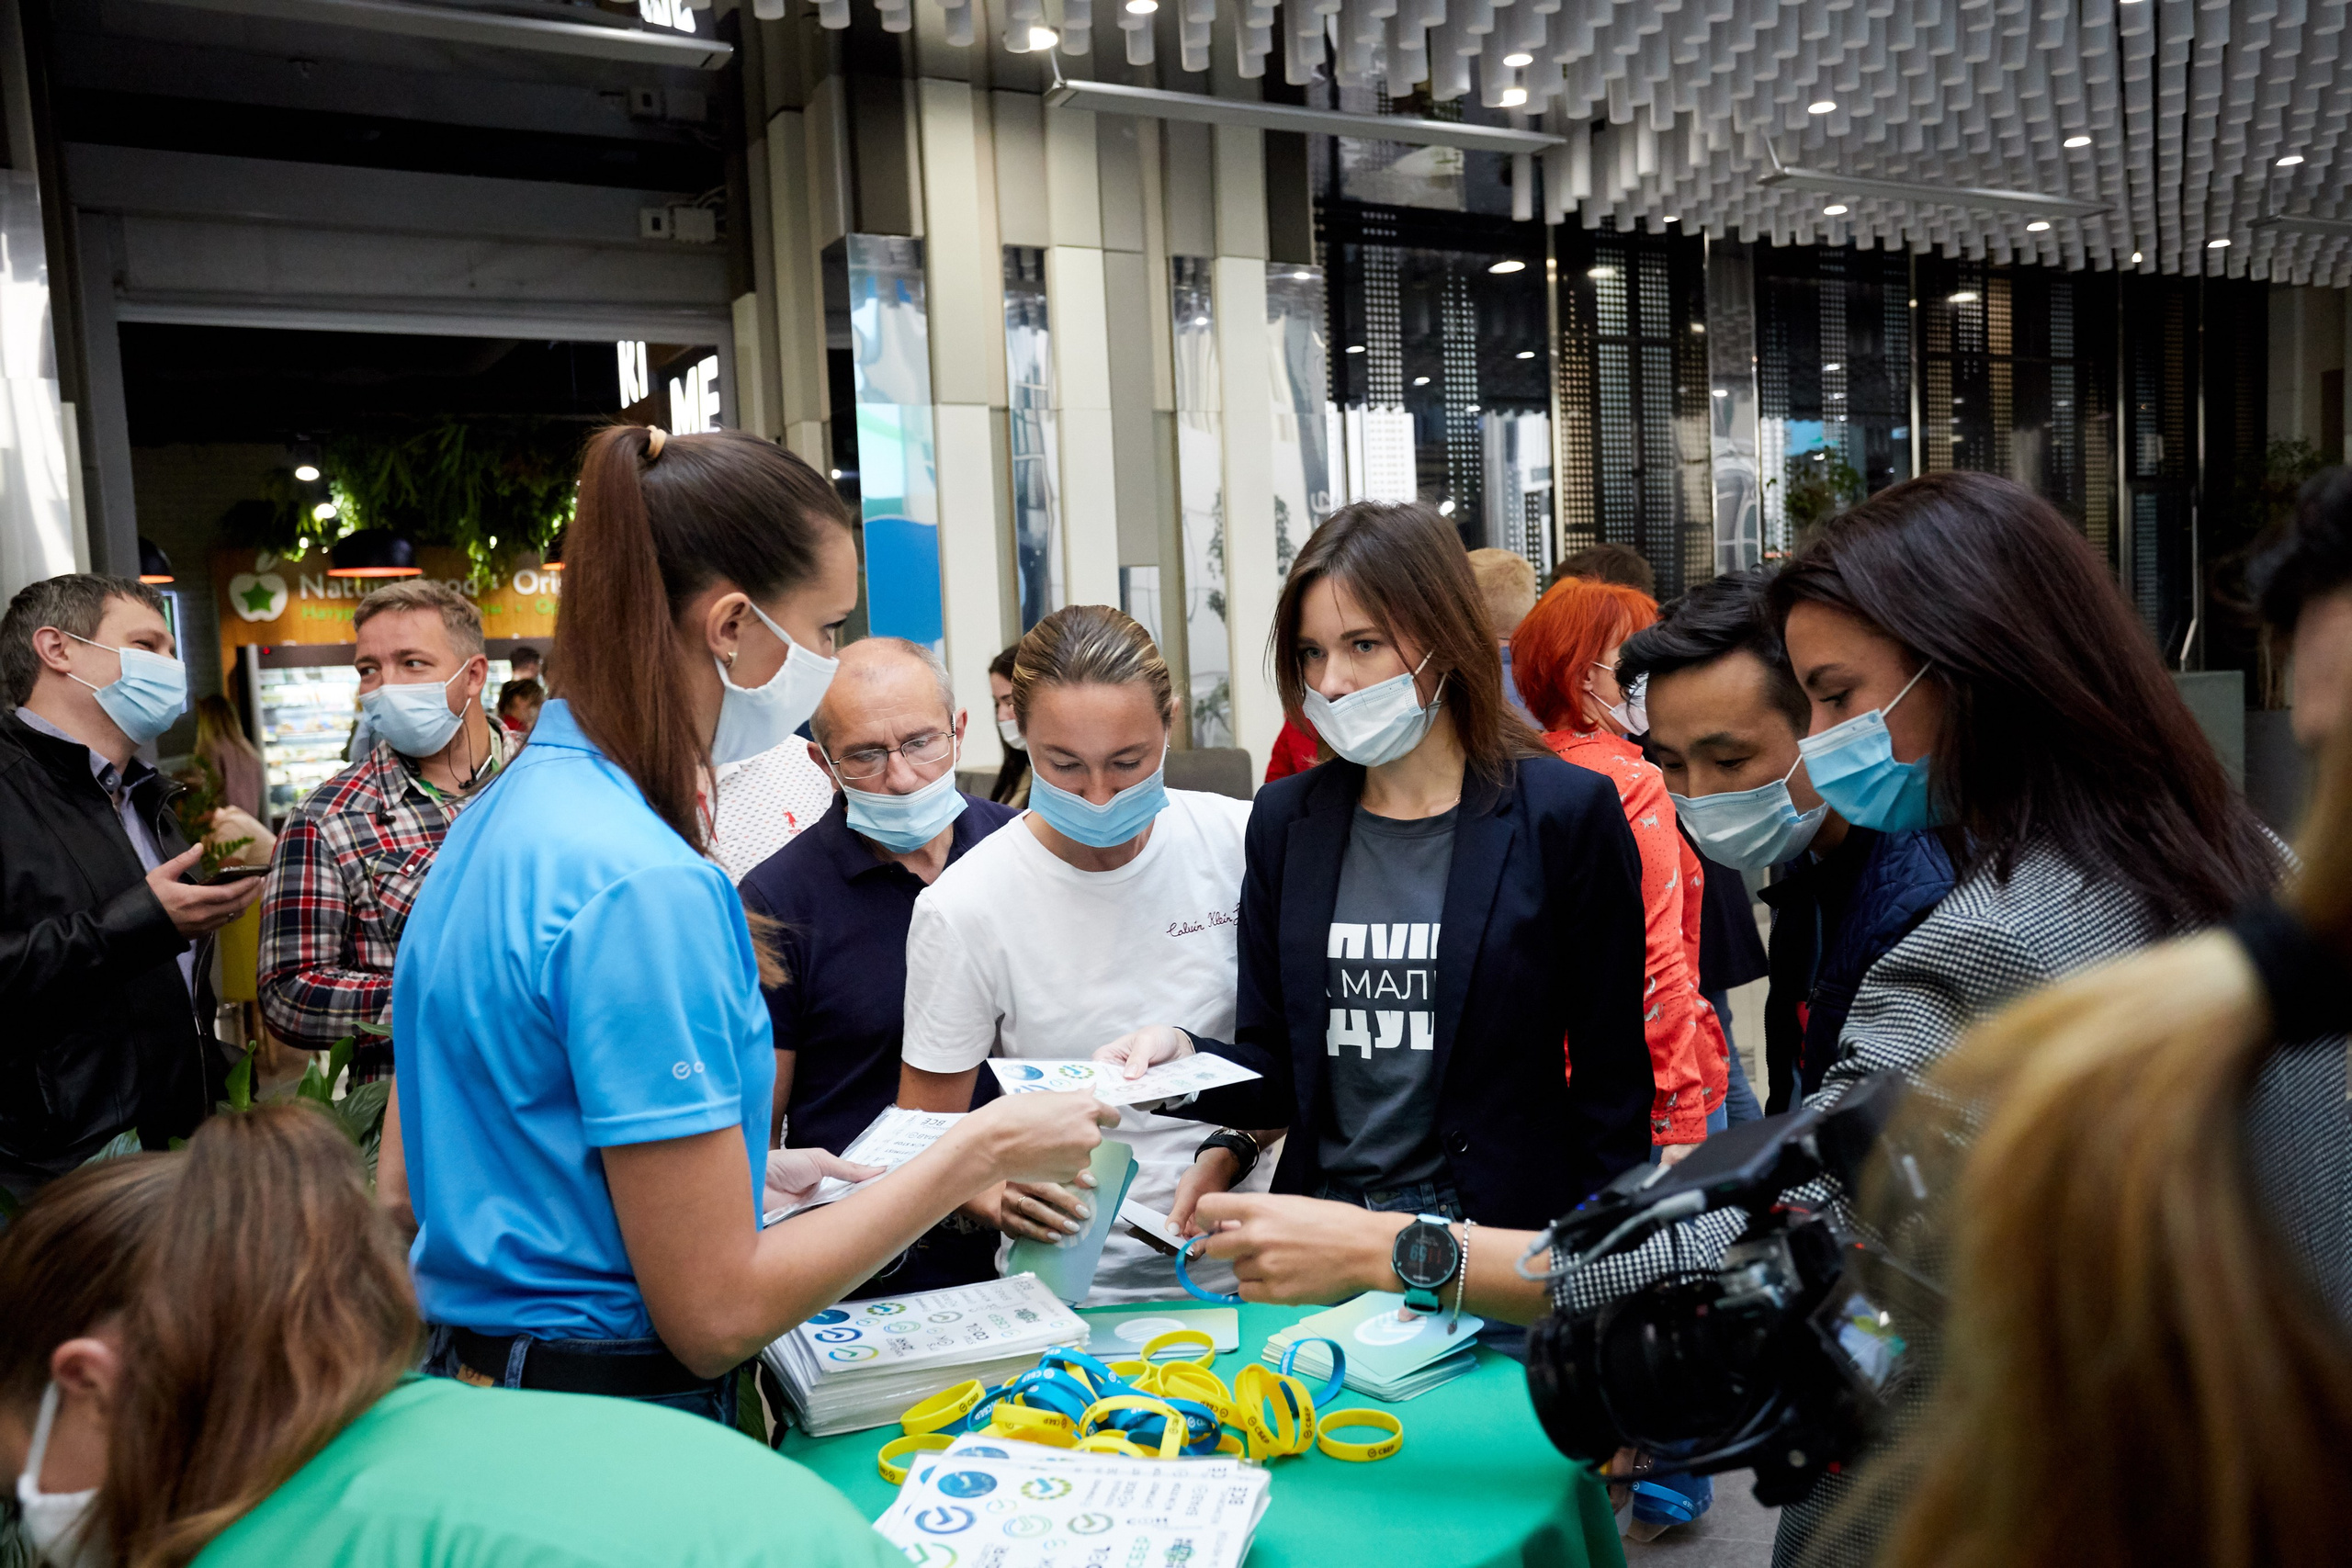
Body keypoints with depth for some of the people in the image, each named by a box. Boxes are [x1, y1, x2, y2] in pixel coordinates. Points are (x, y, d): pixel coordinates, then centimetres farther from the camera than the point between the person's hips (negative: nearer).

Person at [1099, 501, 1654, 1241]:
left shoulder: (1567, 813, -1)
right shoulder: (1285, 819, 10)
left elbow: (1612, 1084, 1)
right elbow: (1274, 1074, 12)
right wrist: (1184, 1055, -7)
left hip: (1500, 1233, -2)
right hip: (1317, 1225, 3)